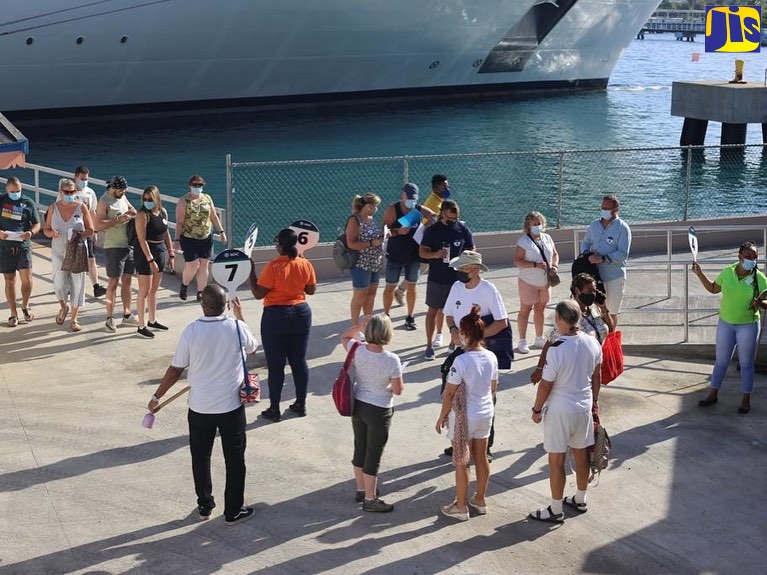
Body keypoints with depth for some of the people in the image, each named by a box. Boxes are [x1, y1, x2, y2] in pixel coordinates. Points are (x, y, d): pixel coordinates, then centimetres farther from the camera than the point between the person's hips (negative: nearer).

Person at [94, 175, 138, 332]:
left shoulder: (122, 197, 10)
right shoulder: (104, 202, -12)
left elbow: (133, 211, 25)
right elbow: (98, 225, -23)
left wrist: (132, 213, 1)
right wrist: (118, 219, -26)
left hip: (129, 245, 7)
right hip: (114, 247, -7)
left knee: (127, 281, 12)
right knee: (113, 283, -4)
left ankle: (127, 315, 21)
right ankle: (109, 319, 2)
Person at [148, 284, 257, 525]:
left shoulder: (191, 331, -15)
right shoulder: (237, 328, -14)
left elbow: (175, 370, -8)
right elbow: (252, 347, 9)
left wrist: (157, 396, 6)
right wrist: (240, 316, 18)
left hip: (199, 408, 1)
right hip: (231, 407, 0)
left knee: (200, 458, 19)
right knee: (234, 460, 13)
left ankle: (204, 505, 31)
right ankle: (233, 511, 21)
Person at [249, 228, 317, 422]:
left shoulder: (273, 267, -18)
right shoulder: (306, 264, -4)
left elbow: (258, 294, -12)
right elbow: (311, 290, 8)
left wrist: (251, 272, -3)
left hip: (276, 316, -5)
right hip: (301, 313, 5)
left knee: (276, 365, 4)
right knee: (299, 361, 15)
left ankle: (274, 409, 11)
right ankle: (301, 404, 25)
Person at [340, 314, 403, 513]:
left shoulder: (357, 350, -11)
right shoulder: (391, 360, -25)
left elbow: (344, 337, 12)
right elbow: (398, 390, -17)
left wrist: (359, 325, -1)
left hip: (358, 406, 6)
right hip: (379, 411, -6)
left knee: (360, 449, 21)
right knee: (373, 455, 7)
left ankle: (361, 490, 38)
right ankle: (370, 499, 19)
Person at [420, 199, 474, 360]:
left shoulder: (463, 229, 0)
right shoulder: (432, 230, -4)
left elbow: (471, 251, 8)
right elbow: (422, 252, -3)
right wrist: (435, 254, -24)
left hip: (458, 279, 1)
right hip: (436, 279, -1)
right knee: (432, 311, 3)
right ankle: (429, 345, 12)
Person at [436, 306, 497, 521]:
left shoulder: (462, 361, -25)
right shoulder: (491, 357, -5)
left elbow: (449, 393, -18)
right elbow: (493, 388, 7)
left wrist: (442, 416, -6)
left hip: (464, 417, -6)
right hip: (485, 414, 6)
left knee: (461, 462, 7)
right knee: (481, 457, 19)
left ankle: (461, 507, 18)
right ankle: (480, 500, 32)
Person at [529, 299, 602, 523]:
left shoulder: (557, 349, -25)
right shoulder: (592, 343, -5)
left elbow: (546, 384, -18)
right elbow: (596, 376, 7)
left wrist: (537, 409, -4)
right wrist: (594, 400, 21)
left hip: (560, 410, -7)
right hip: (584, 406, 7)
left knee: (556, 461, 5)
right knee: (581, 454, 20)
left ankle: (556, 510, 14)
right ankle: (580, 500, 36)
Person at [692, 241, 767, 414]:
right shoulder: (727, 272, -4)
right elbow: (713, 289, 10)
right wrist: (699, 274, 1)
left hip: (748, 326, -3)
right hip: (725, 323, 3)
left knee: (746, 364, 6)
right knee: (721, 361, 14)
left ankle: (746, 400, 18)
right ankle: (713, 394, 26)